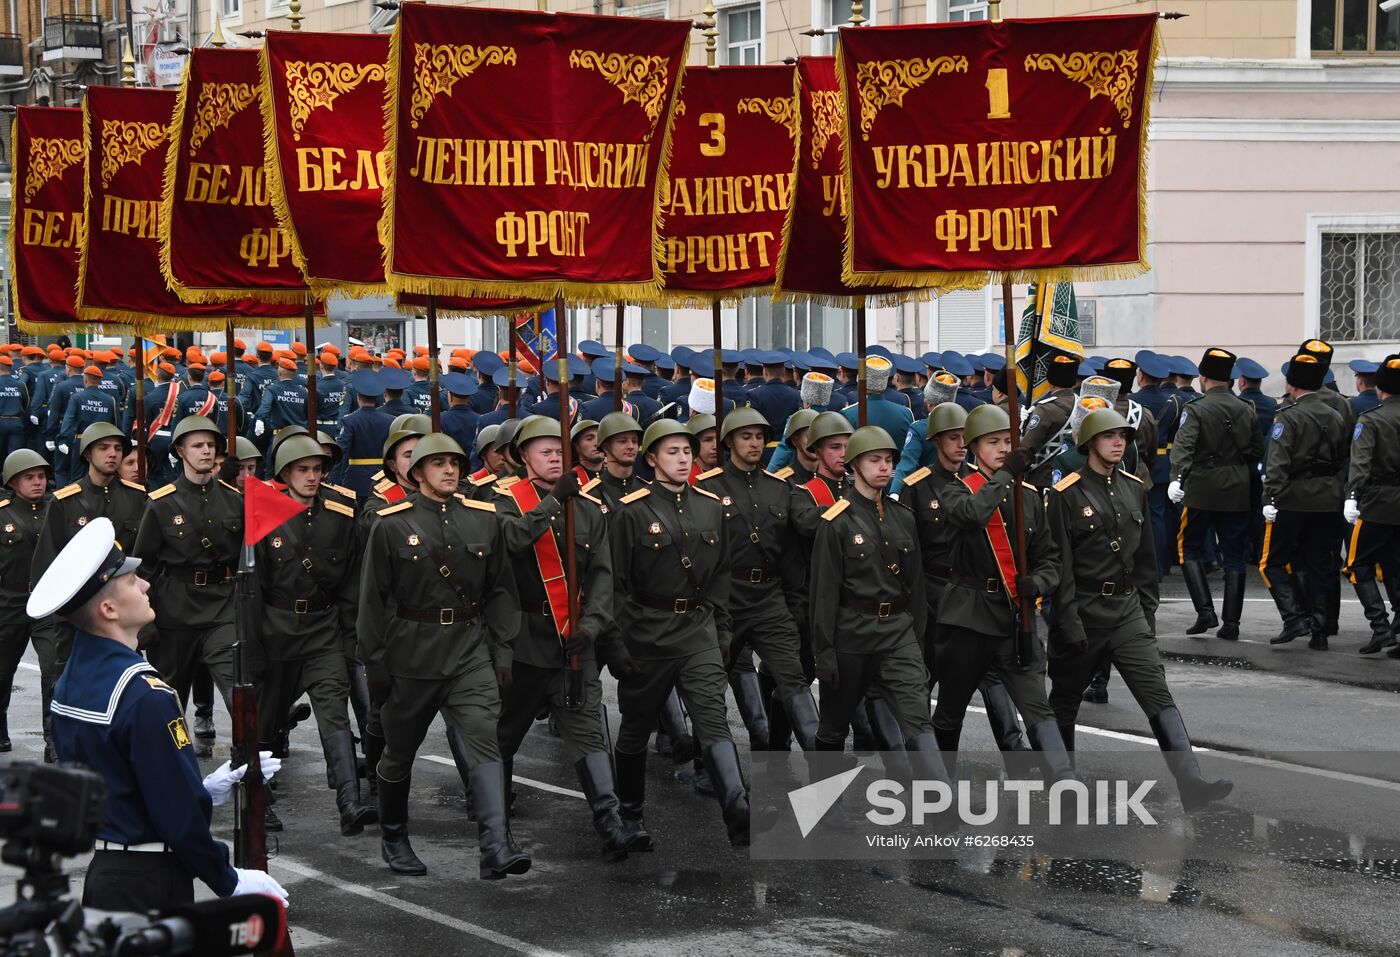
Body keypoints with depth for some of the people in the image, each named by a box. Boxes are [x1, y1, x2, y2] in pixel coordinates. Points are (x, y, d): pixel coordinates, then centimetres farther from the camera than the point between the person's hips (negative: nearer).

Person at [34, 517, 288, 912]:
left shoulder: (69, 684, 6)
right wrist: (230, 882, -10)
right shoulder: (144, 696, -23)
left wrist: (205, 789, 12)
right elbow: (178, 812, -22)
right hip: (150, 883, -9)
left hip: (101, 867, 9)